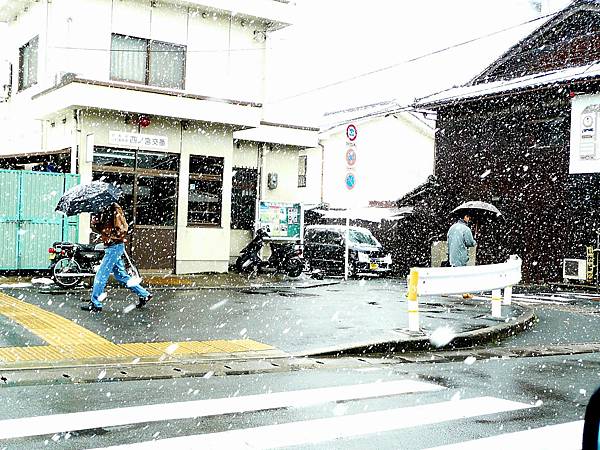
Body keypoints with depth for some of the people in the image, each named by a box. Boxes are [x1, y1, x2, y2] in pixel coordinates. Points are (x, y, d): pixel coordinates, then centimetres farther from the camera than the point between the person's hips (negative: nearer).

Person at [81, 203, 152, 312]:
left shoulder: (115, 209, -10)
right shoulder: (104, 212, 16)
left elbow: (122, 228, -17)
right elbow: (95, 227, 11)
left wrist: (110, 236, -18)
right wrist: (95, 219, -6)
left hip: (115, 246, -9)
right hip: (111, 247, 9)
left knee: (101, 275, -5)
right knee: (121, 275, 12)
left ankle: (95, 303, 2)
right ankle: (144, 294, 18)